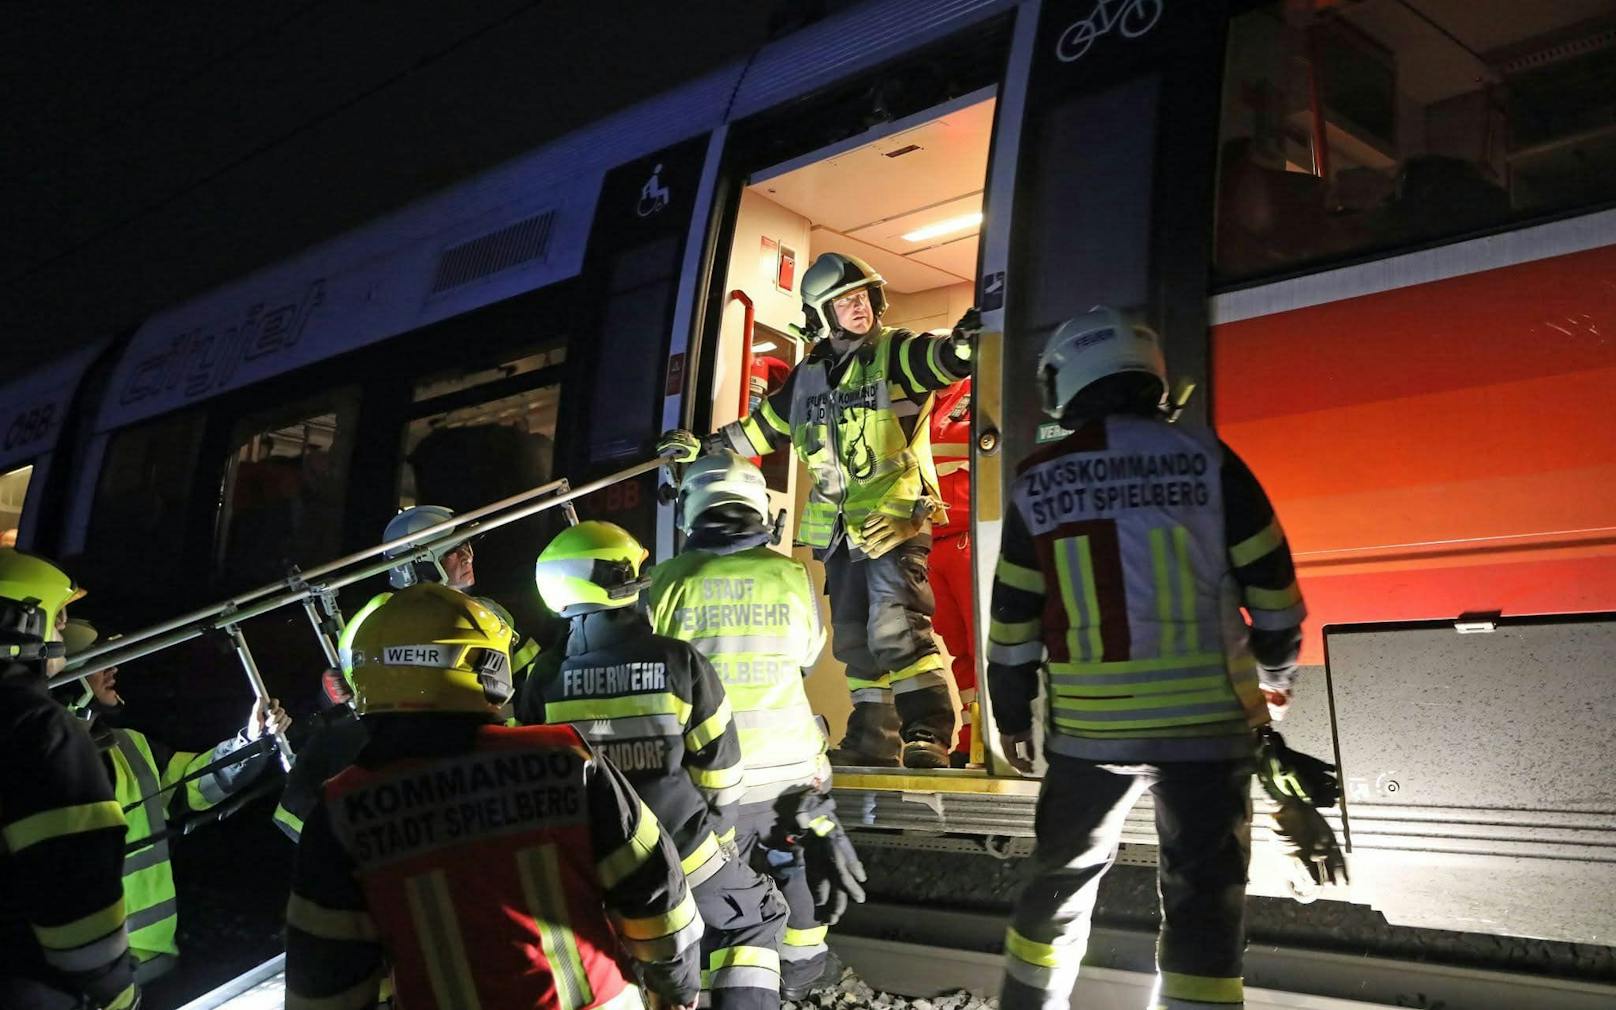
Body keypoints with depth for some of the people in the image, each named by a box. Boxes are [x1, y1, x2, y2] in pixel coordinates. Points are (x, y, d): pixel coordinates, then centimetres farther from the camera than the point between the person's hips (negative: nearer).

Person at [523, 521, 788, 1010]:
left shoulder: (545, 681, -8)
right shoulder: (681, 662, -12)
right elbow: (718, 768, -5)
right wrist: (720, 840, 13)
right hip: (679, 851, -2)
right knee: (756, 918, 21)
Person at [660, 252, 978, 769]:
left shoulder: (895, 354, -2)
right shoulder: (808, 377, 15)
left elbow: (942, 360, -22)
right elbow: (762, 427, 25)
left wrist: (965, 342, -44)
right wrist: (703, 447, 22)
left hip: (895, 519, -6)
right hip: (839, 530, 6)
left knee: (897, 628, -17)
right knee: (854, 638, 9)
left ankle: (928, 736, -12)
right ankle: (872, 738, 18)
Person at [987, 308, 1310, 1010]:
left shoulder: (1038, 485, 1)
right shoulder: (1206, 460, -4)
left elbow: (1013, 623, 5)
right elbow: (1273, 593, 1)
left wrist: (1012, 718, 18)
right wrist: (1275, 676, 18)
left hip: (1087, 728, 2)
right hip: (1205, 722, -1)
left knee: (1060, 879, 19)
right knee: (1203, 898, 9)